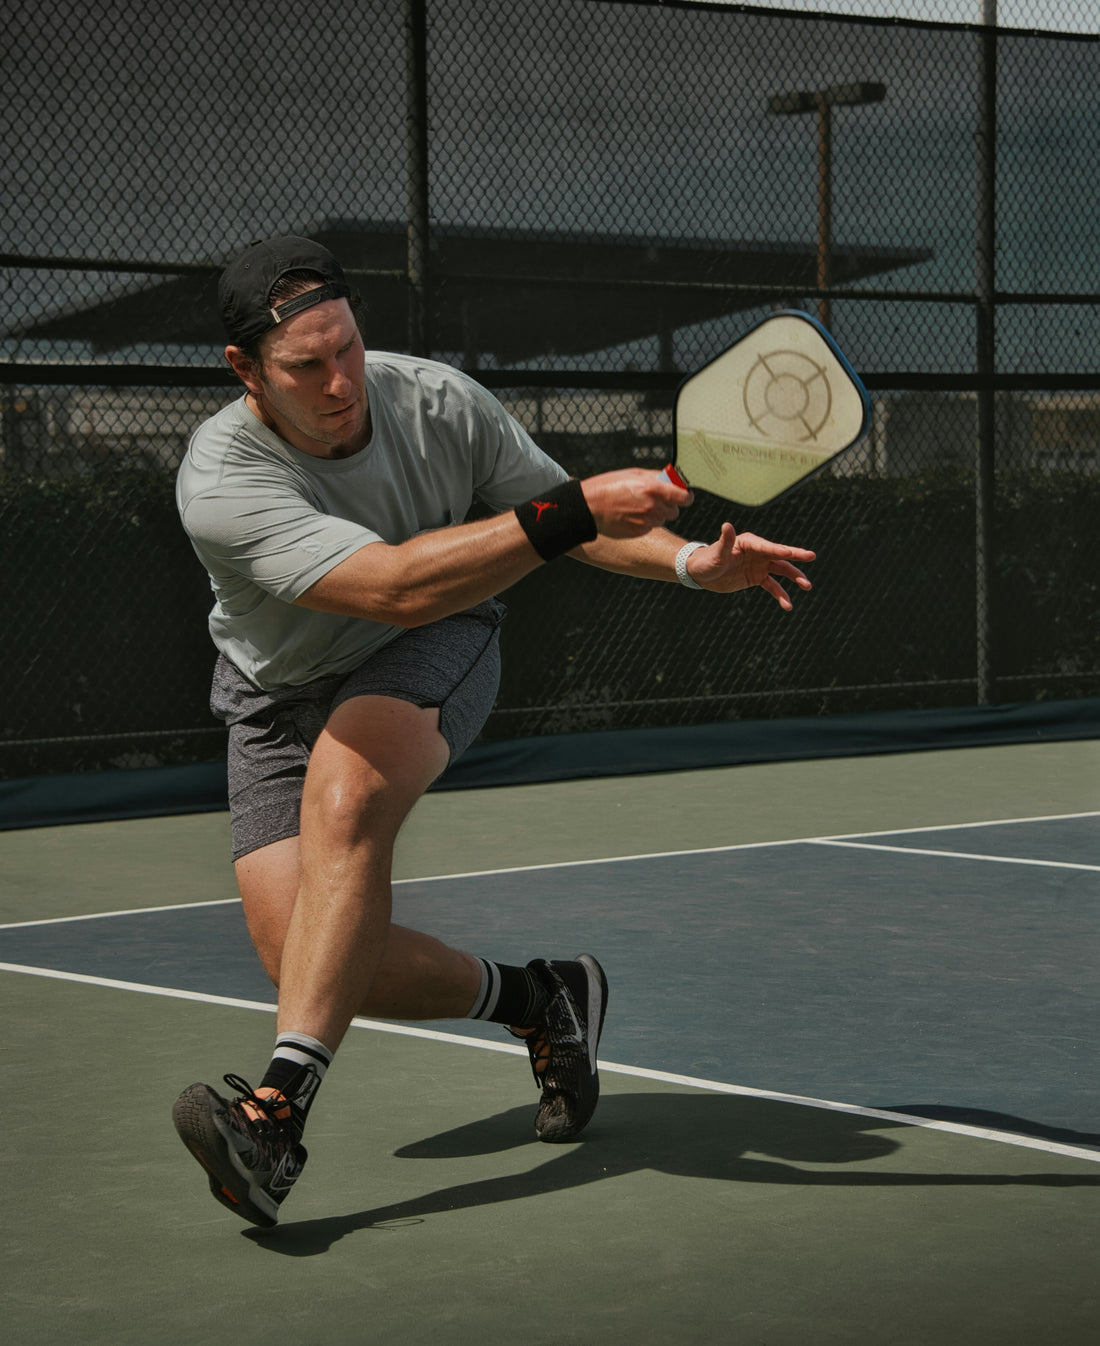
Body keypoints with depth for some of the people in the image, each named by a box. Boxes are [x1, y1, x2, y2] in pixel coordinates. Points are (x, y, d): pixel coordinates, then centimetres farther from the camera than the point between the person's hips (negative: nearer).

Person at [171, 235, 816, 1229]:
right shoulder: (220, 484, -32)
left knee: (346, 795, -34)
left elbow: (565, 523, -2)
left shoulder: (439, 402, -18)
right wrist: (575, 510, -47)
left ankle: (278, 1115, -41)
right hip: (282, 696, 0)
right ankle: (539, 999, 12)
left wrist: (689, 560, -21)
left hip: (436, 657, 0)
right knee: (305, 958, -13)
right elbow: (398, 586, -42)